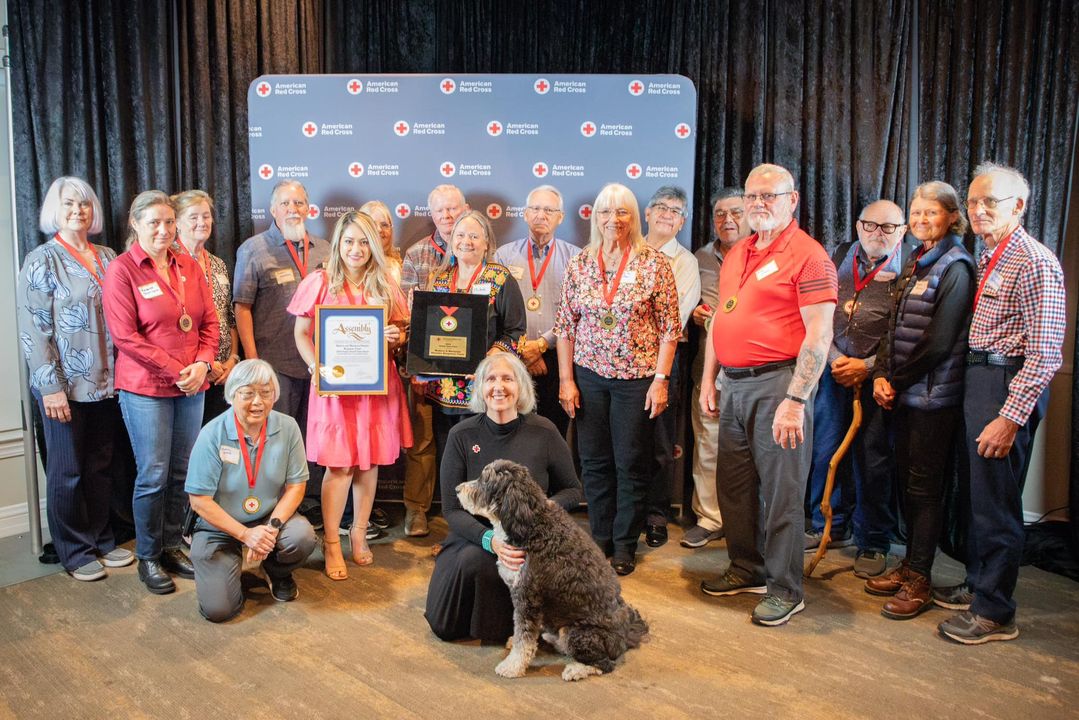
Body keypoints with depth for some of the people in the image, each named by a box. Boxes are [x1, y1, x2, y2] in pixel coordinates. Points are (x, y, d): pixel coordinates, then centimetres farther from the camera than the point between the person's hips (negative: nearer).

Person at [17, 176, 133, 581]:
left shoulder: (108, 258, 10)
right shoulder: (42, 260, -5)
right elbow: (34, 330, -10)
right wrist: (51, 386, -15)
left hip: (107, 384, 5)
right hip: (66, 387, -5)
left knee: (103, 467, 13)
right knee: (67, 471, 6)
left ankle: (102, 540, 27)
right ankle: (75, 552, 20)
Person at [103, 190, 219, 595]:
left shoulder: (189, 267, 9)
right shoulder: (121, 270, -6)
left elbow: (210, 321, 10)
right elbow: (125, 336, -12)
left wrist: (202, 364, -7)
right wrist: (175, 371, -14)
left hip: (191, 385, 5)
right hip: (145, 387, -5)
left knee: (182, 471, 9)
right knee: (153, 474, 0)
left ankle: (171, 546, 24)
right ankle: (148, 558, 16)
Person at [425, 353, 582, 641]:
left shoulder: (544, 432, -8)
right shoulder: (462, 435, -8)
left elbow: (573, 490, 5)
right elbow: (451, 509, -8)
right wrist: (490, 539, -27)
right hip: (476, 535, 2)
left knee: (472, 562, -31)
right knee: (444, 625, -16)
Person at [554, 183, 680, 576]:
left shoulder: (654, 263, -4)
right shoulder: (579, 264, 4)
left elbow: (670, 328, -4)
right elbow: (565, 326, 6)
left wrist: (661, 378, -10)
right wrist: (566, 379, 1)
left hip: (637, 377, -2)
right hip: (589, 375, 3)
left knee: (632, 464, 4)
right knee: (594, 462, 9)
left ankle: (625, 544, 20)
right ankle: (600, 539, 25)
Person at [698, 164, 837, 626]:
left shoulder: (808, 256, -9)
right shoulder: (736, 254, 16)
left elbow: (819, 336, -15)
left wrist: (795, 400, -19)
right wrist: (708, 379, 15)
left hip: (777, 383, -8)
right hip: (734, 384, 8)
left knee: (781, 490, 0)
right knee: (734, 484, 14)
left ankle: (785, 589, 14)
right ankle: (747, 570, 31)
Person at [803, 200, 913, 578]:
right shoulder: (840, 258, 10)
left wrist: (866, 366, -11)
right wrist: (835, 359, -4)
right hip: (834, 371, 4)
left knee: (874, 460, 1)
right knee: (826, 451, 9)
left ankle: (873, 543, 16)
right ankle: (832, 528, 27)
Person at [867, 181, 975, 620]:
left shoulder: (955, 267, -11)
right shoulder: (916, 263, 14)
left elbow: (939, 341, -16)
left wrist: (897, 381, -8)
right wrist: (881, 374, 0)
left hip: (934, 394, -8)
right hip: (906, 393, 8)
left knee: (924, 486, -1)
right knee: (906, 480, 14)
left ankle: (918, 582, 9)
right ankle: (910, 564, 27)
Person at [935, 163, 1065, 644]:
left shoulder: (1034, 263, -14)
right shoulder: (988, 258, 15)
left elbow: (1044, 354, -19)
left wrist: (1010, 416, -22)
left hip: (1009, 385, -9)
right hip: (979, 378, 9)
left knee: (995, 501, -1)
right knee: (978, 492, 17)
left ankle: (995, 613, 11)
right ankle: (978, 585, 32)